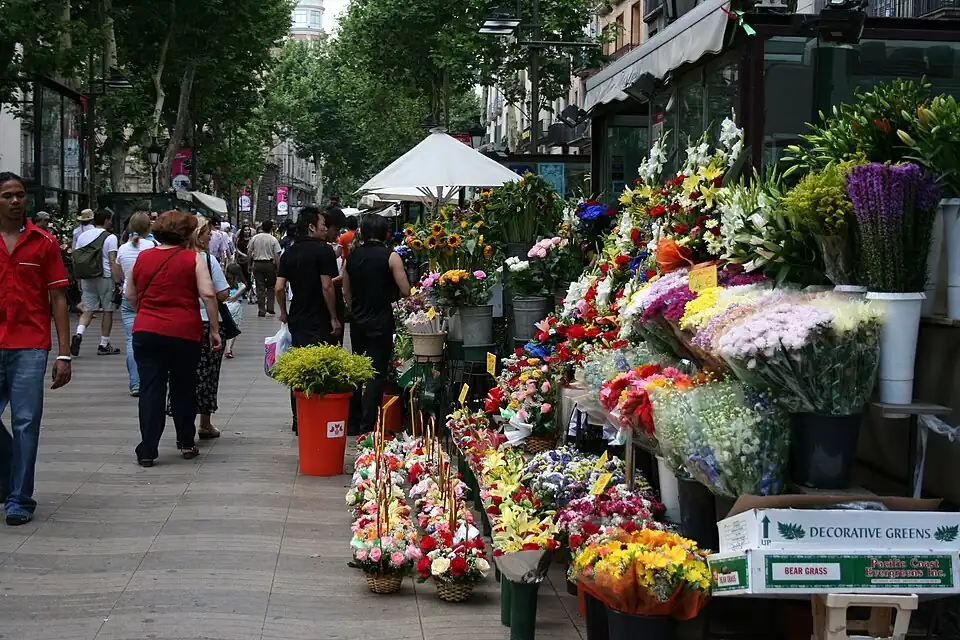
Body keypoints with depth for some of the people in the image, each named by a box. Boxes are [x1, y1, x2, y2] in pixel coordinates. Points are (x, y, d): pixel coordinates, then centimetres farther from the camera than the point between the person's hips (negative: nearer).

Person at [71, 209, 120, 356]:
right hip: (105, 277, -5)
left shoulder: (83, 235, 10)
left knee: (88, 310, 9)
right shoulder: (110, 237, -6)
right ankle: (104, 345, 10)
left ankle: (78, 334, -17)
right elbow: (112, 261, -13)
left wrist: (79, 280, 19)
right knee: (108, 310, 7)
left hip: (86, 278, 5)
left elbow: (75, 258, 12)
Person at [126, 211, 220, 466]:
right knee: (184, 389, 14)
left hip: (146, 333, 2)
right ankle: (186, 444, 24)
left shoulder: (142, 258, 6)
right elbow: (208, 295, -11)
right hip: (184, 333, -2)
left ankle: (147, 451, -1)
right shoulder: (193, 259, -4)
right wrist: (214, 330, -5)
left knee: (150, 390, 2)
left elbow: (130, 296, 15)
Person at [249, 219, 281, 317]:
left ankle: (261, 310, 4)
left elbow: (249, 253, 5)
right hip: (270, 264, -2)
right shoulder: (273, 240, -7)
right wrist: (278, 269, -4)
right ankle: (270, 307, 6)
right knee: (271, 287, 14)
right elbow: (277, 256, -9)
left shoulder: (254, 238, -1)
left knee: (260, 288, 5)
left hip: (257, 264, 2)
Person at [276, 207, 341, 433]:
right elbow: (327, 287, -17)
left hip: (297, 320, 6)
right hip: (319, 322, -6)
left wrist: (284, 312, 18)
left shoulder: (289, 253, 7)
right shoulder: (323, 250, -11)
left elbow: (279, 288, 3)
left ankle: (298, 420, 17)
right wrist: (334, 318, -9)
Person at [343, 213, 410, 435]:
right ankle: (368, 425, -3)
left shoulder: (352, 256, 4)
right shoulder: (390, 257, -10)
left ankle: (353, 421, 22)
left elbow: (346, 292, 11)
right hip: (381, 321, -5)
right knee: (377, 373, 0)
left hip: (357, 320, 5)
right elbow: (405, 291, -12)